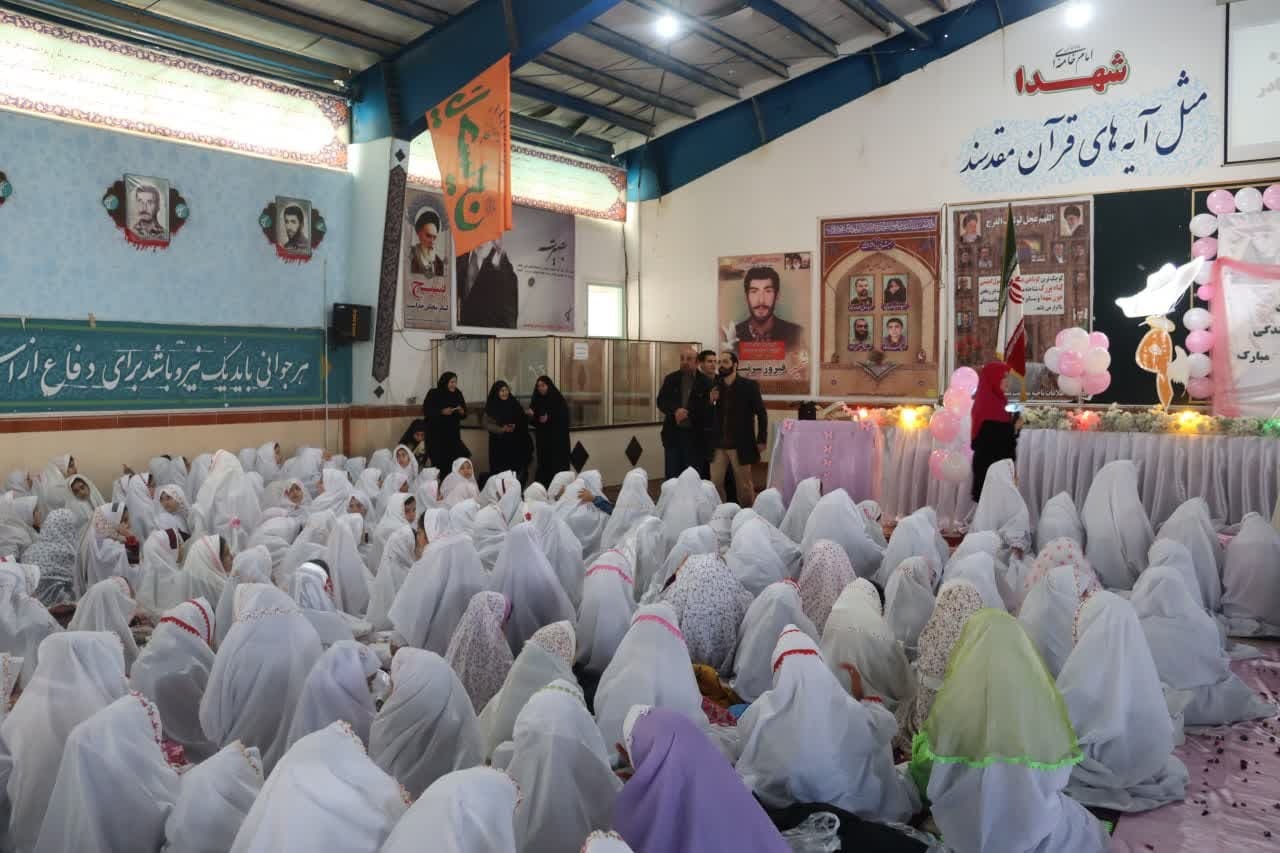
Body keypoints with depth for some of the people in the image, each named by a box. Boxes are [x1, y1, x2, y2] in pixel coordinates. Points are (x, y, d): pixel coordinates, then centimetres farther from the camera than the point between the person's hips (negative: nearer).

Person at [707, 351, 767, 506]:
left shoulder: (749, 385, -4)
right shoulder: (714, 387, 7)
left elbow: (761, 413, -2)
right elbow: (708, 417, 9)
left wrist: (761, 440, -6)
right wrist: (710, 402, -9)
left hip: (740, 445, -4)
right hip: (718, 445, 4)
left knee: (745, 486, 6)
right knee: (715, 484, 5)